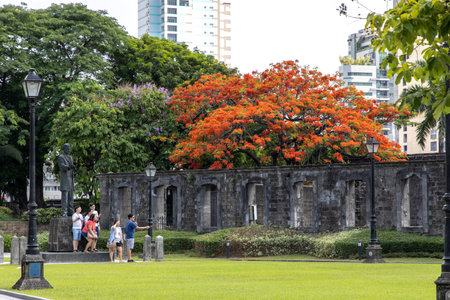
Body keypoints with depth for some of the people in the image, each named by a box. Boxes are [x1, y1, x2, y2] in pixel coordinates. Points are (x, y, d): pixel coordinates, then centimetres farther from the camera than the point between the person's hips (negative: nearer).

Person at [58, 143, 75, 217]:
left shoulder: (70, 158, 19)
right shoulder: (61, 157, -5)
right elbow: (62, 167, -21)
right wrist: (69, 166, -39)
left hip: (70, 179, 8)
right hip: (64, 179, -8)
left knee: (70, 196, 7)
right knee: (64, 196, -10)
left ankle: (70, 212, 10)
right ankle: (64, 212, -11)